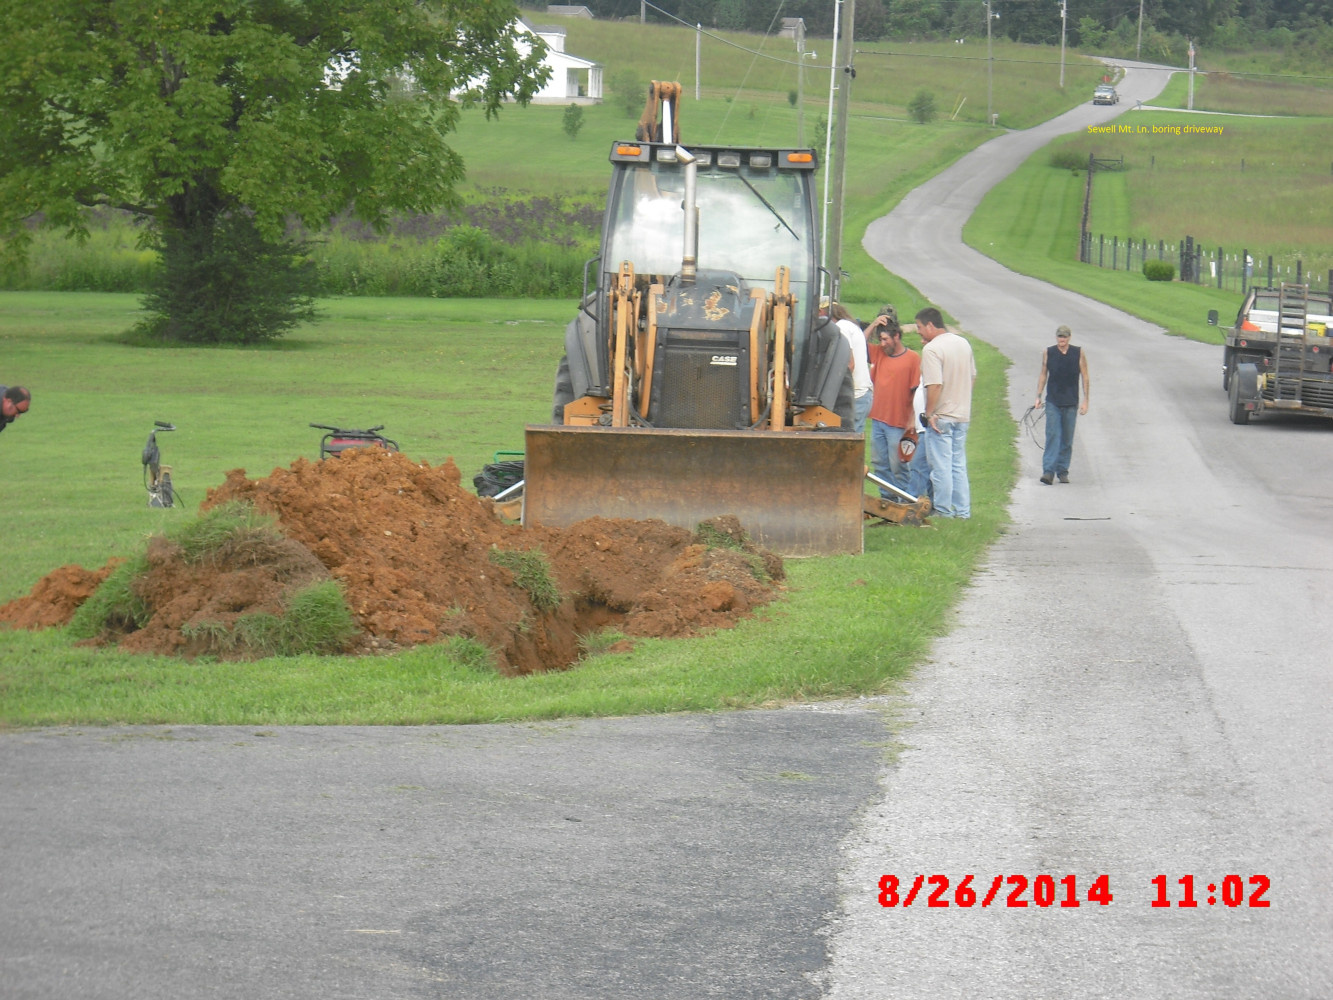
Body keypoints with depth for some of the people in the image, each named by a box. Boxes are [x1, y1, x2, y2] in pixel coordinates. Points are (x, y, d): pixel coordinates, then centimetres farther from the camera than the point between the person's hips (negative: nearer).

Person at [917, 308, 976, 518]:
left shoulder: (932, 349, -17)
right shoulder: (964, 344, 9)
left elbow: (935, 385, -24)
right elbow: (972, 376, 16)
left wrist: (929, 413, -17)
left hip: (941, 417, -8)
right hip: (963, 414, 8)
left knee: (941, 467, -1)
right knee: (959, 465, 13)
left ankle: (944, 511, 3)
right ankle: (963, 511, 14)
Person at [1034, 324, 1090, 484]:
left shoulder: (1079, 353, 0)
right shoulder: (1048, 353, 2)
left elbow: (1085, 377, 4)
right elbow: (1043, 375, 11)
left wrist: (1085, 400, 0)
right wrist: (1038, 396, 6)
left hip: (1071, 403, 1)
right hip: (1053, 402, -1)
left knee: (1067, 439, 6)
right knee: (1052, 435, -11)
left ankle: (1063, 471, 15)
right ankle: (1048, 471, -15)